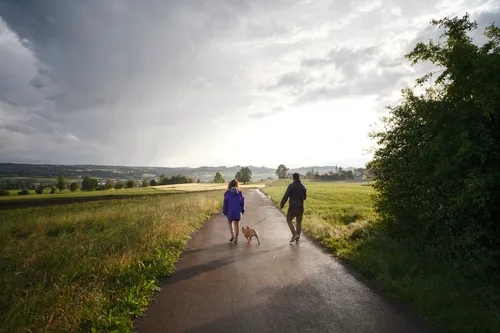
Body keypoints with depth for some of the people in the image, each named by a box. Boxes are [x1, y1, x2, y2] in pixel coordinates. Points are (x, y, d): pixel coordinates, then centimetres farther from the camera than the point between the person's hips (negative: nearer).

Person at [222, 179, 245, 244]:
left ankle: (232, 235, 9)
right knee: (236, 224, 12)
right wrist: (242, 211, 15)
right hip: (237, 211, 1)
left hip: (230, 211, -1)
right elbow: (242, 202, 3)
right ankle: (236, 239, 15)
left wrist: (224, 211, 4)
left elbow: (225, 203, -6)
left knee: (229, 222, 23)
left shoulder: (227, 193, -9)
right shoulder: (239, 193, -4)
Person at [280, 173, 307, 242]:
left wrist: (282, 204, -6)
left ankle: (294, 234, -6)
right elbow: (304, 197, 16)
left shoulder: (291, 186, -13)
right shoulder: (303, 186, 6)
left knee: (289, 220, 8)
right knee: (299, 222, 14)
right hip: (300, 207, 5)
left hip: (293, 206, -5)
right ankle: (297, 237, 18)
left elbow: (286, 196, -15)